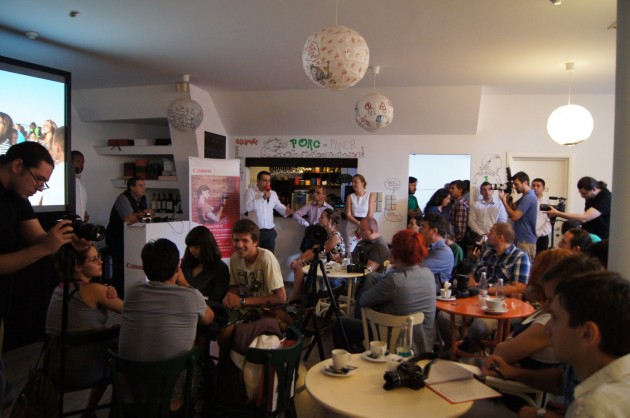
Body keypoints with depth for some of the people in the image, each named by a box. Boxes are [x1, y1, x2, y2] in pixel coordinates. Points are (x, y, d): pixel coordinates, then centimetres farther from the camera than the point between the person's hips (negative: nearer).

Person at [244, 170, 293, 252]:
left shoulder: (273, 193, 12)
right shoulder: (250, 191, -4)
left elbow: (279, 206, 19)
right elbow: (248, 207, -20)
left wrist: (286, 211, -3)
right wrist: (262, 198, -21)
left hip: (270, 231, 5)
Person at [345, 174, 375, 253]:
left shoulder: (371, 196, 1)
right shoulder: (350, 197, 5)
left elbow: (370, 215, -4)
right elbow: (348, 215, -2)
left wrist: (362, 227, -13)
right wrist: (359, 223, -17)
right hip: (352, 227, 1)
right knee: (350, 251, -2)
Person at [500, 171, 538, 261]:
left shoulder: (528, 198, -18)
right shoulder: (526, 196, 15)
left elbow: (514, 216, -22)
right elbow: (514, 209, 13)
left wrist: (504, 201, -15)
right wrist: (507, 199, -2)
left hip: (526, 241, -10)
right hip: (524, 239, 10)